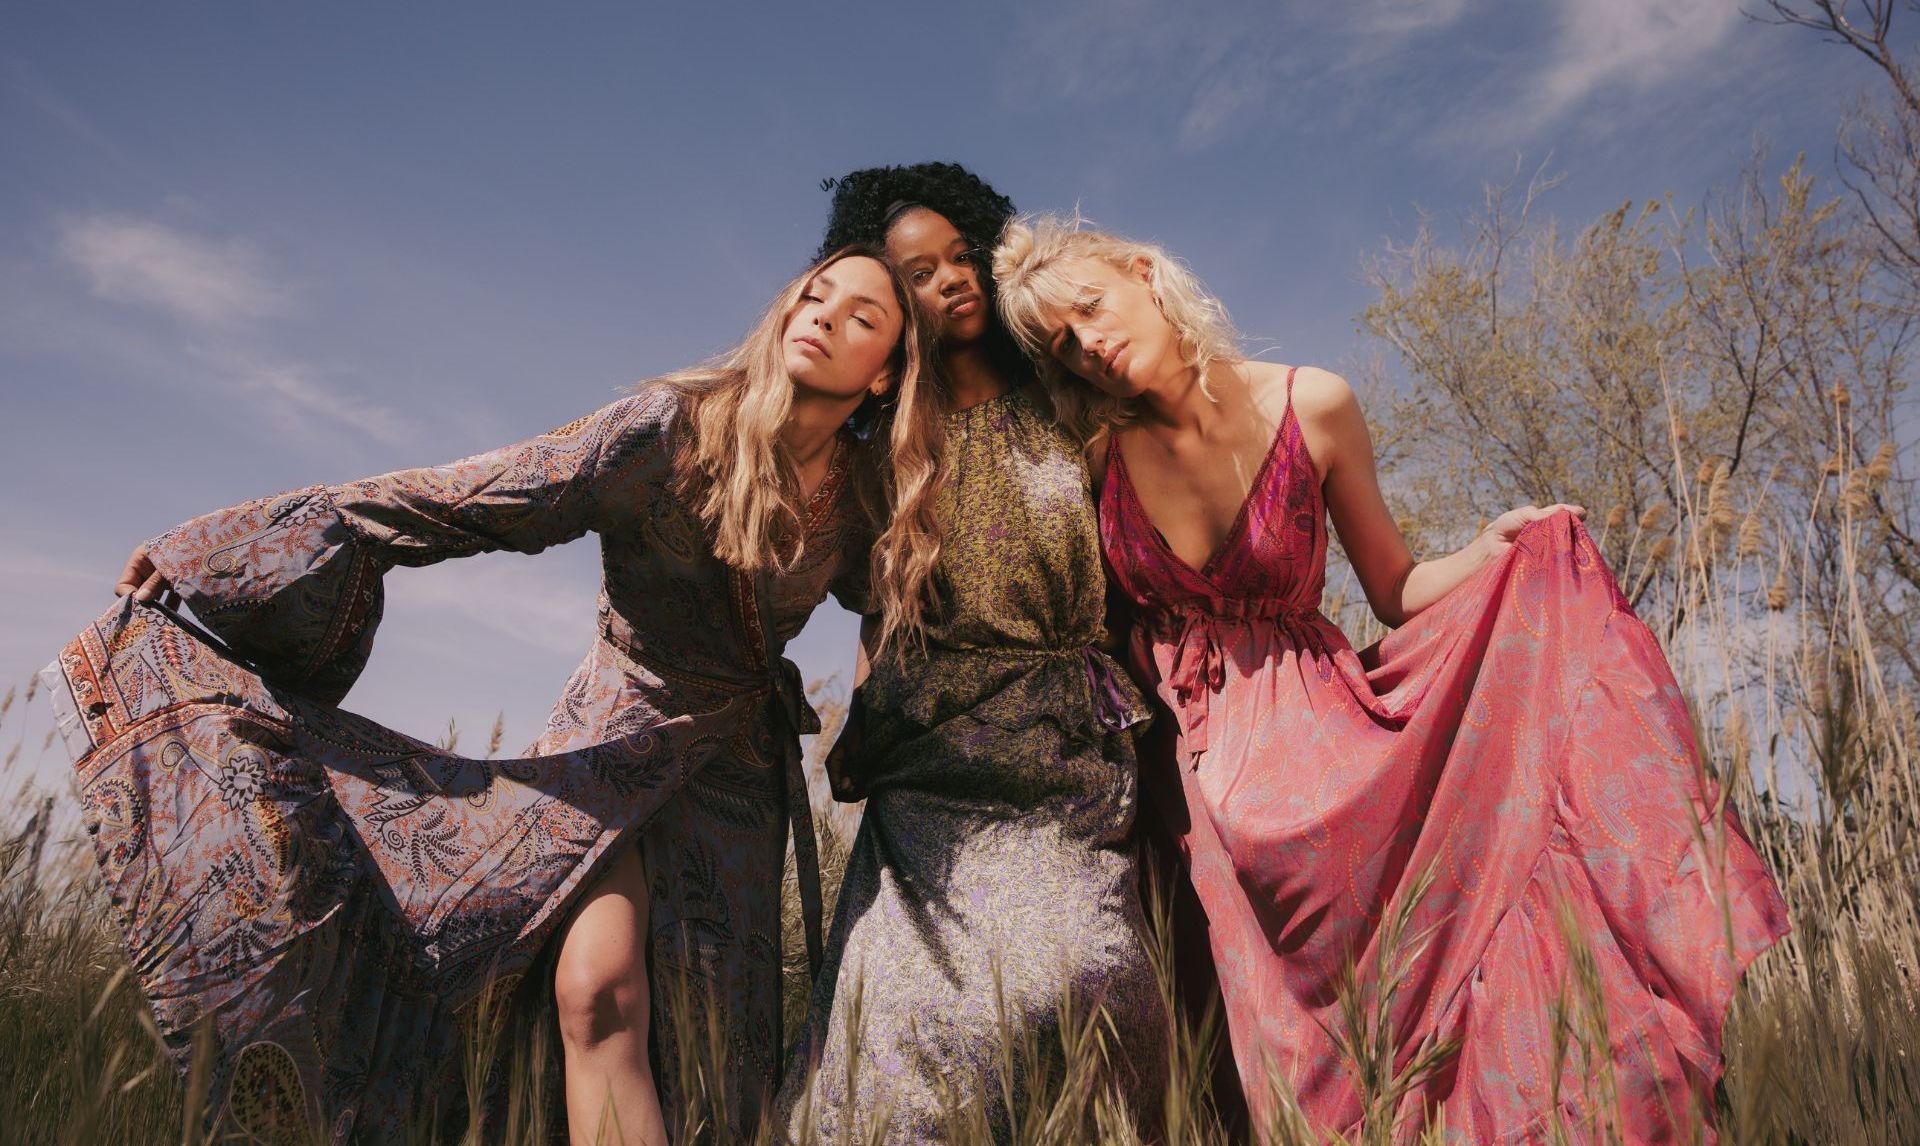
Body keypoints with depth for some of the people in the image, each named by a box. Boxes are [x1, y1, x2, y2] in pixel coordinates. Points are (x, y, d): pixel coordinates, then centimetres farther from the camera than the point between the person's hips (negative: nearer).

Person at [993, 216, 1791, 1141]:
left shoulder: (1313, 407, -4)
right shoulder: (1098, 447, -3)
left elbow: (1394, 591, 4)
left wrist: (1492, 554, -10)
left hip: (1303, 732, 0)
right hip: (1175, 754, 1)